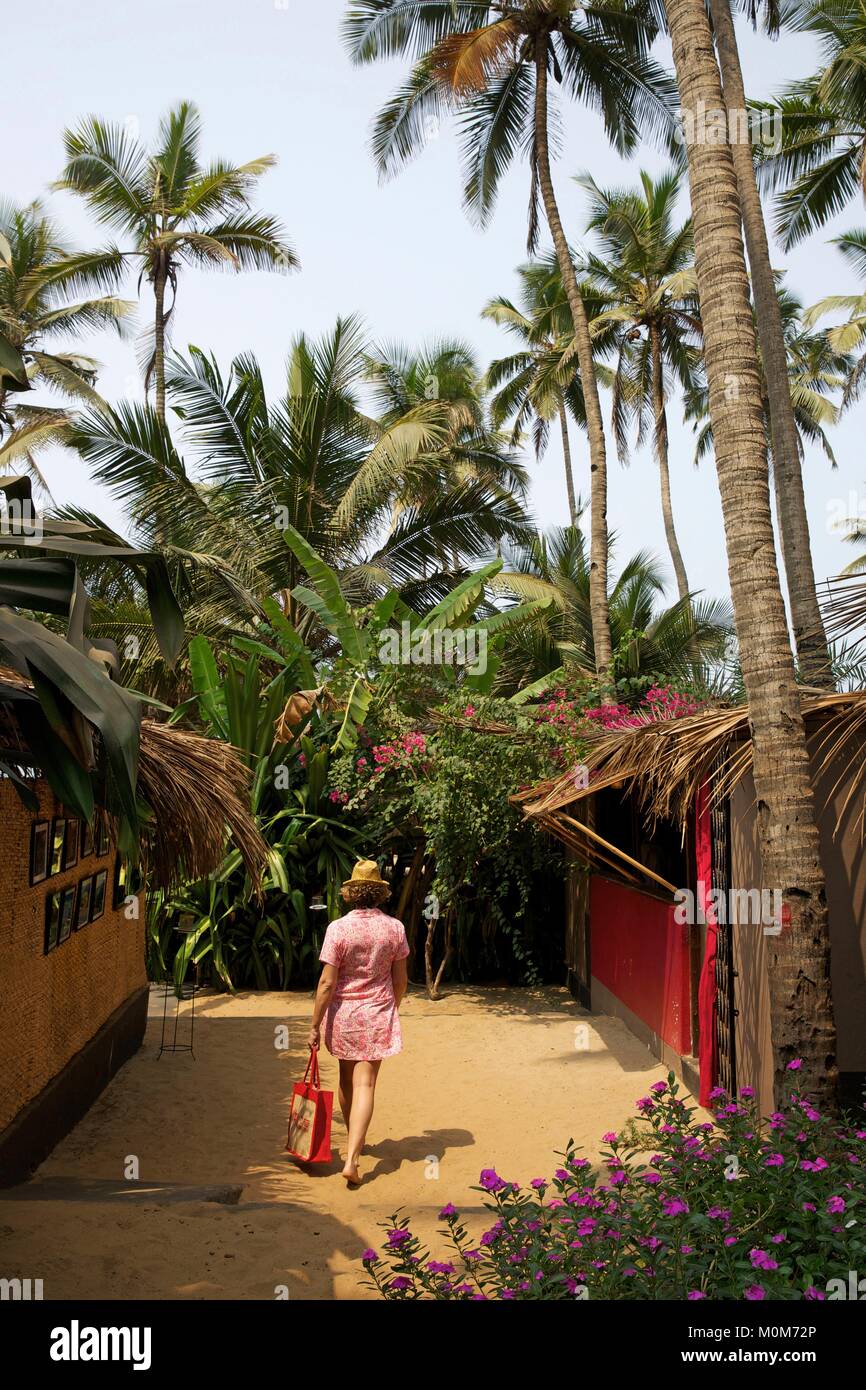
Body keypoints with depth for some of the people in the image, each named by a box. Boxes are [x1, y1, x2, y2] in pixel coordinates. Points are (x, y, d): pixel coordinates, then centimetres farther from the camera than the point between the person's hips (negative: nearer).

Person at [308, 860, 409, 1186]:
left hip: (343, 1013, 0)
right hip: (378, 1014, 0)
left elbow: (327, 982, -12)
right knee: (365, 1085, -1)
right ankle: (352, 1158, -12)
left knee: (347, 1080, 19)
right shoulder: (394, 927, -4)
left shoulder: (338, 928, -12)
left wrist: (315, 1025, -5)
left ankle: (355, 1142, 37)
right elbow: (400, 980, 3)